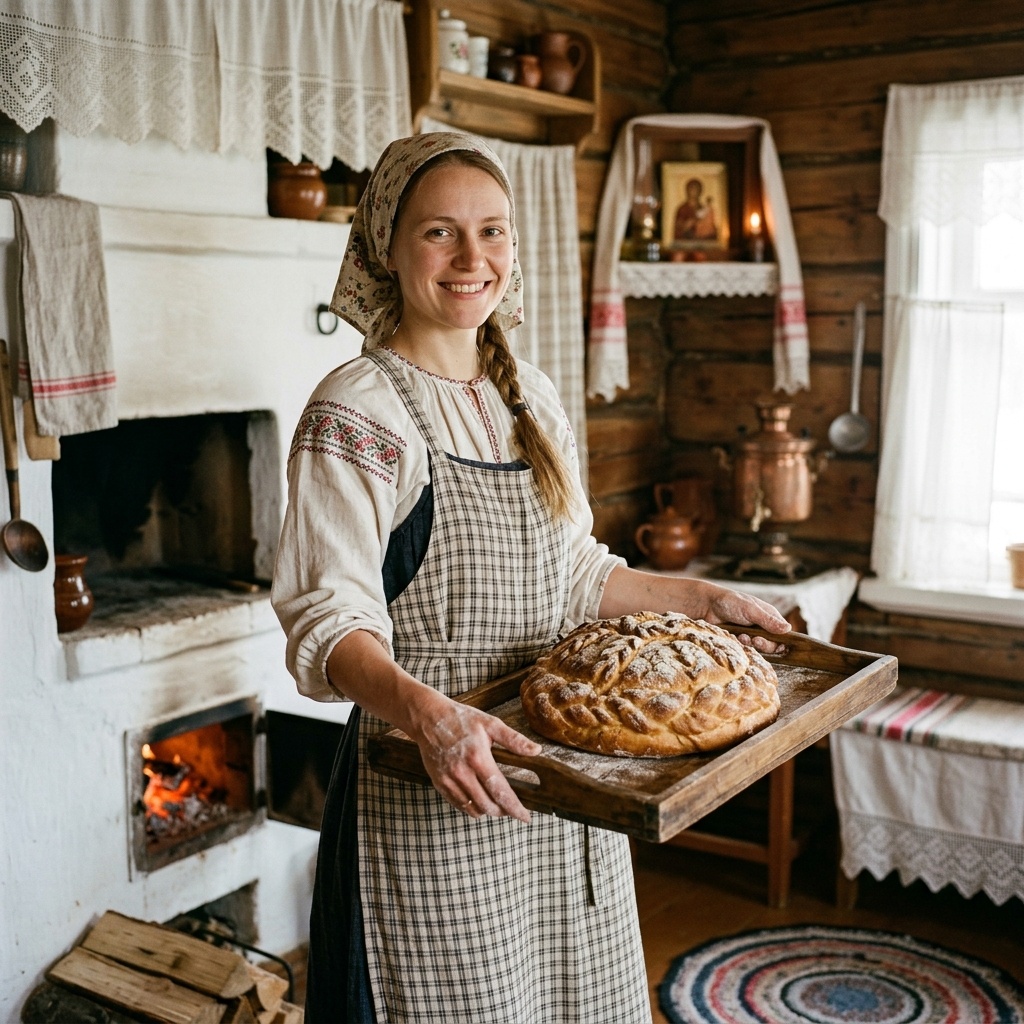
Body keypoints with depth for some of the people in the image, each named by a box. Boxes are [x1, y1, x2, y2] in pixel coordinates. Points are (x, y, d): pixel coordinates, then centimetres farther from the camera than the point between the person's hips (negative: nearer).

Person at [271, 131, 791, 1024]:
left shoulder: (531, 397, 9)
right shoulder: (357, 415, -13)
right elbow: (330, 622, -20)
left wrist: (704, 600, 12)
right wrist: (429, 714, -37)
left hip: (562, 773, 7)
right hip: (434, 788, -6)